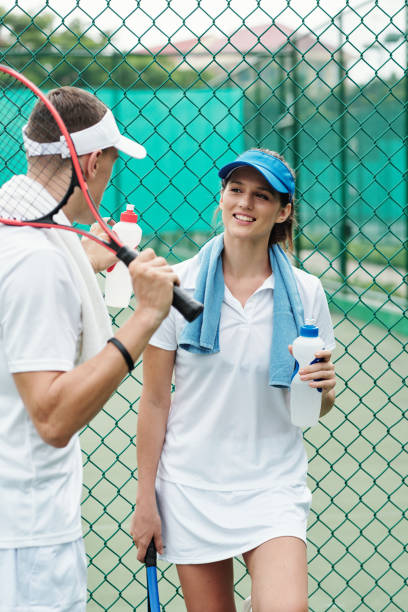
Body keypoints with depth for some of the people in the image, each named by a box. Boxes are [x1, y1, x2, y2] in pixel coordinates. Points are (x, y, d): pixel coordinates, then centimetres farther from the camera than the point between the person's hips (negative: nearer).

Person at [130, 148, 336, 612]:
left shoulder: (304, 292, -2)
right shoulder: (177, 285, -5)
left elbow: (317, 409, 8)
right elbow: (154, 402, -2)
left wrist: (324, 388, -15)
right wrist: (146, 499, -2)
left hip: (272, 486, 0)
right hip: (192, 487, 0)